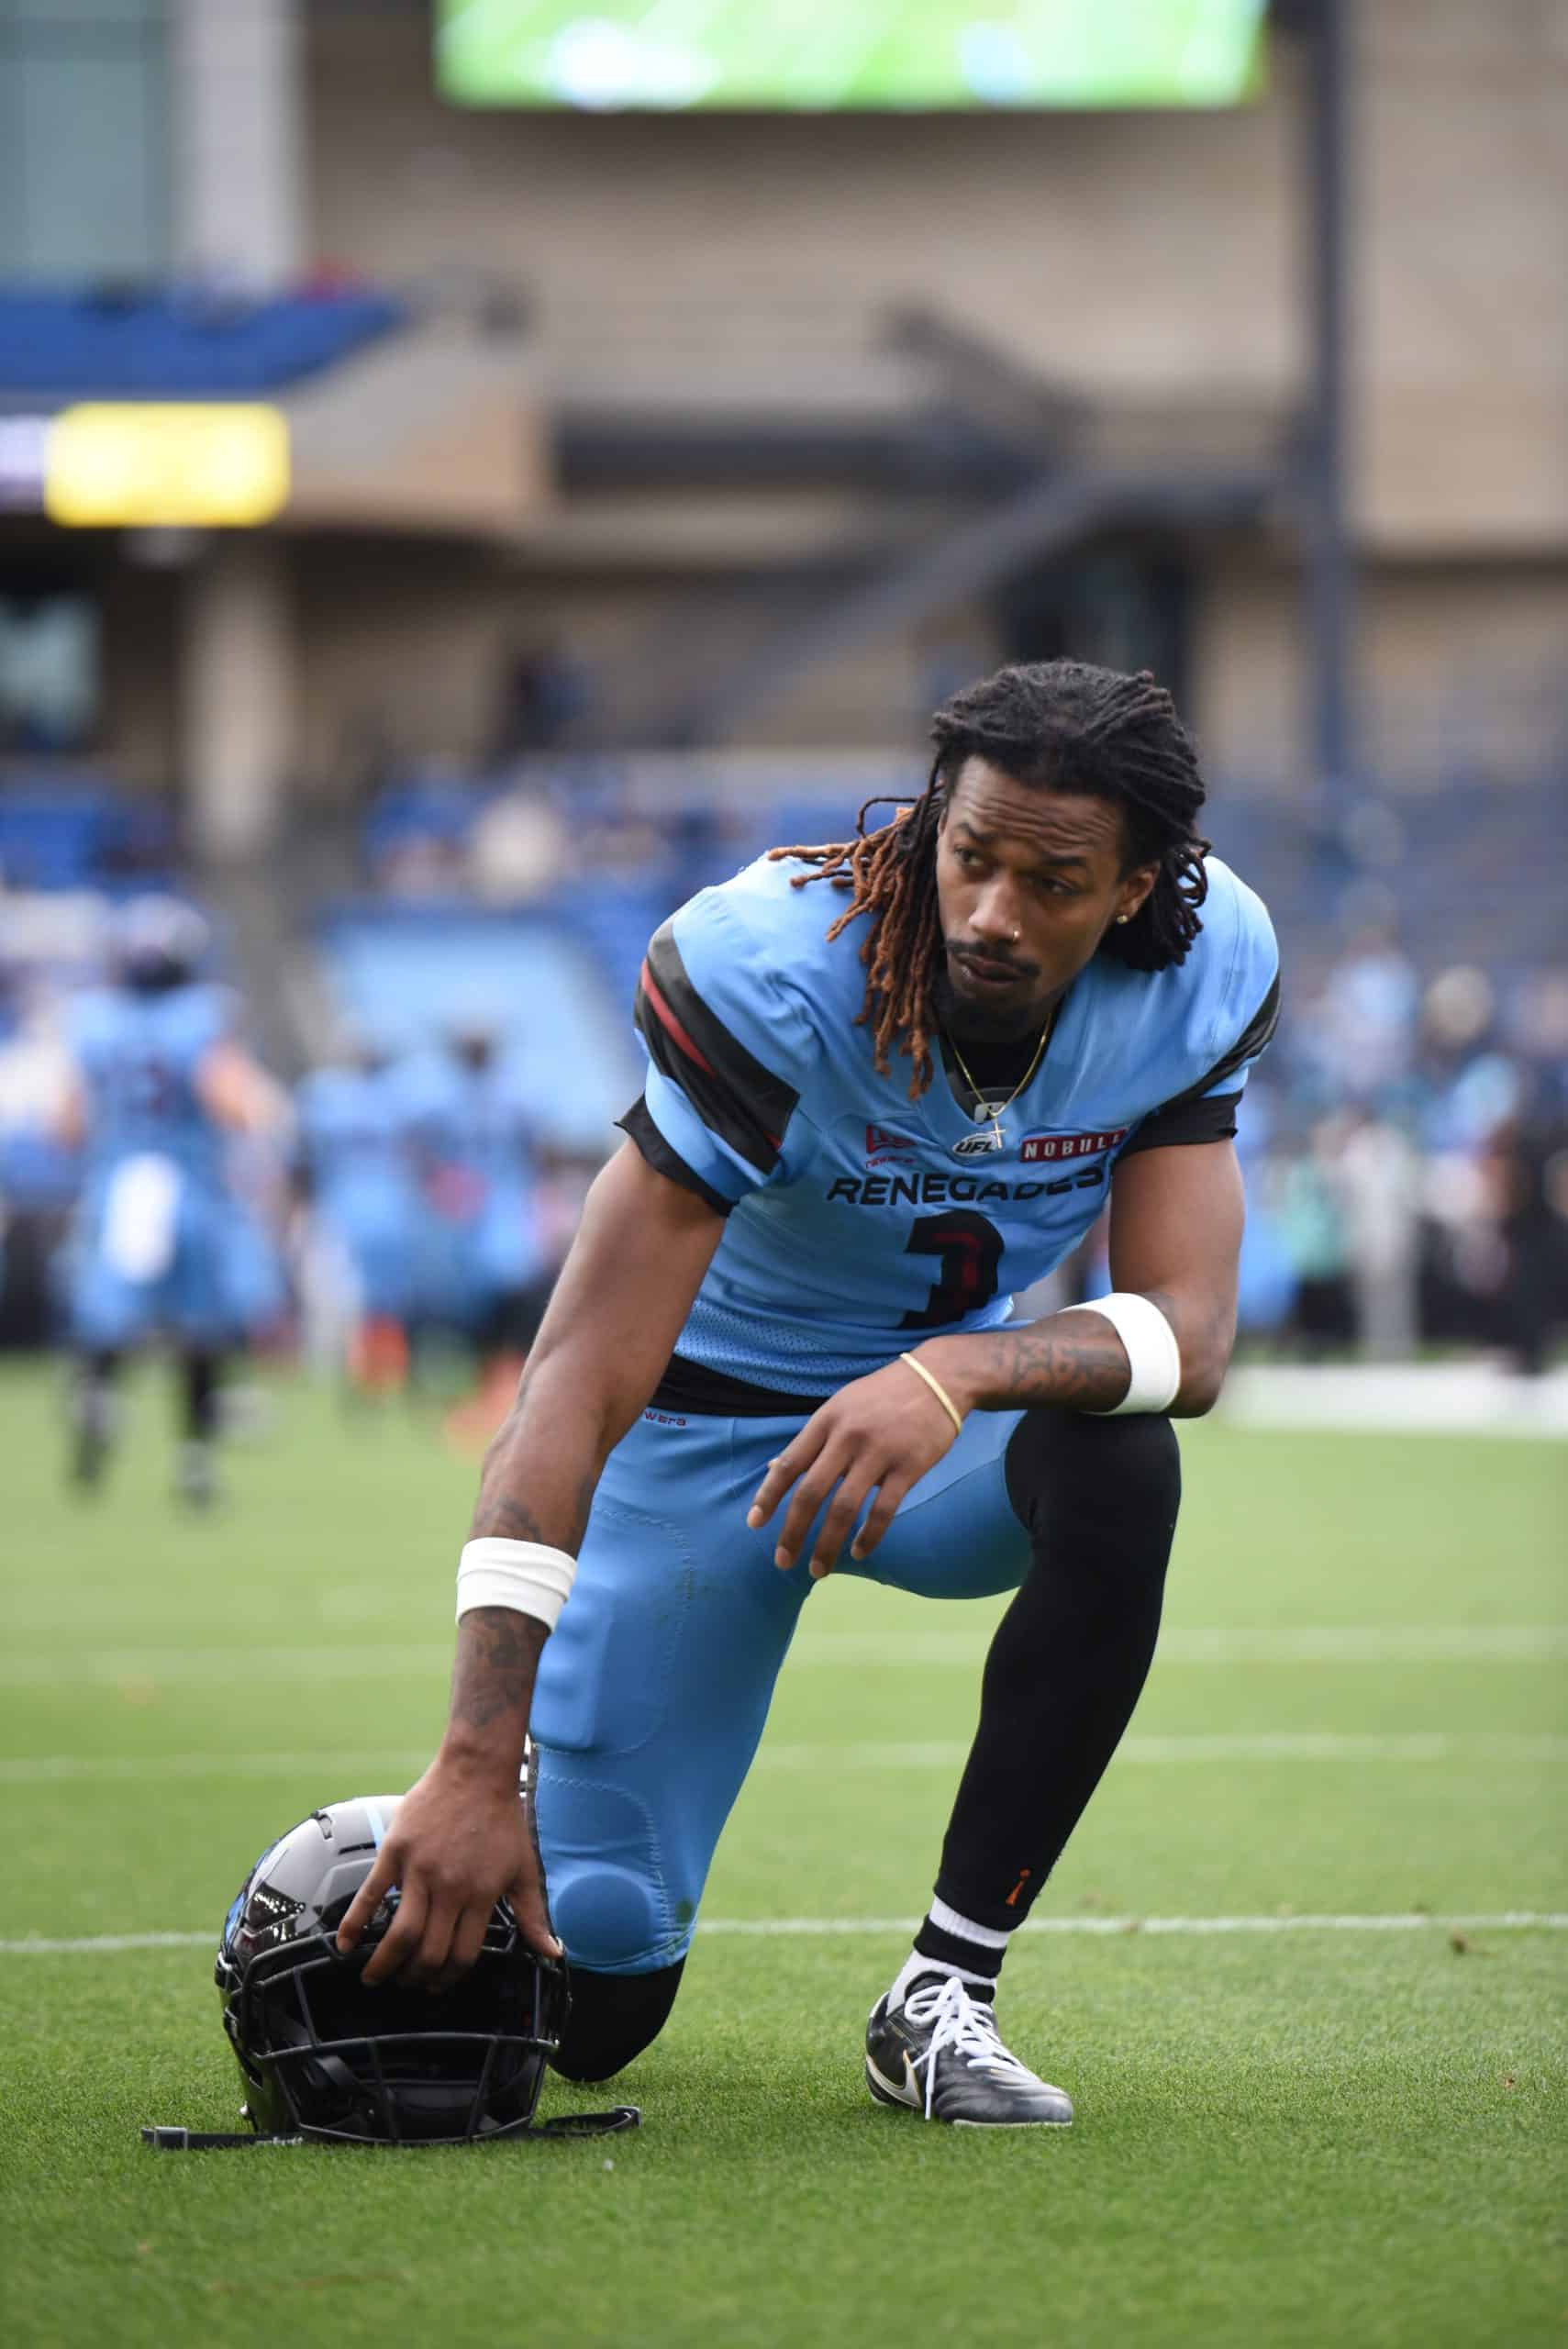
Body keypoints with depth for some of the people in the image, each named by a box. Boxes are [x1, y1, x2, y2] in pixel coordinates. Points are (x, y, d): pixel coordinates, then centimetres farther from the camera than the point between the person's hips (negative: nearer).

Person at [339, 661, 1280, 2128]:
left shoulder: (1203, 966, -20)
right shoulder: (773, 968, -32)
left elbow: (1190, 1336, -23)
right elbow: (582, 1378, -35)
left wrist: (959, 1371, -46)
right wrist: (474, 1763, -44)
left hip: (931, 1415, 3)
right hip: (706, 1419, -3)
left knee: (1121, 1472, -34)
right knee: (587, 2014, -8)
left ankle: (941, 1997, -21)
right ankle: (400, 1891, 31)